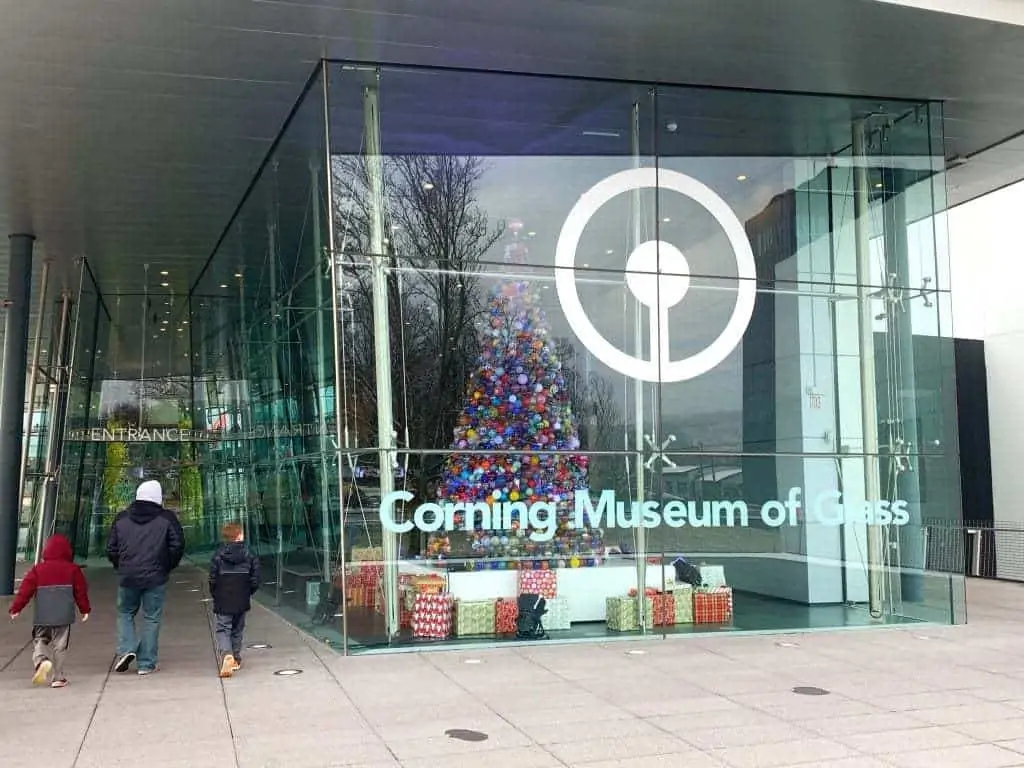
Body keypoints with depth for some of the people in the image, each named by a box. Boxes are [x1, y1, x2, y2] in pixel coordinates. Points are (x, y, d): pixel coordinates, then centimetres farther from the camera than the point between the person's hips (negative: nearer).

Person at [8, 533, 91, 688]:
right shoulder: (73, 569, 2)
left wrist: (16, 608, 9)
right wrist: (85, 609, 15)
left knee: (39, 641, 15)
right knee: (60, 646, 7)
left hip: (42, 617, 0)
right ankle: (57, 677, 5)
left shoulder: (38, 570, 2)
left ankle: (42, 661, -15)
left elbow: (26, 590, 1)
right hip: (63, 617, 0)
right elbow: (81, 591, 5)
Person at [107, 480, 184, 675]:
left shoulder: (122, 518, 6)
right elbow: (177, 546, -7)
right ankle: (146, 664, 6)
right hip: (155, 578, -2)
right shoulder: (167, 518, -3)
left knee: (125, 613, 20)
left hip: (128, 577, 2)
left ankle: (126, 649, 0)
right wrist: (168, 567, 8)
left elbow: (111, 549, 7)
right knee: (151, 618, 5)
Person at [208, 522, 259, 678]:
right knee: (238, 629, 17)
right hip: (242, 601, 2)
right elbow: (255, 580, -2)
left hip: (223, 602, -2)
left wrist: (215, 596, 10)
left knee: (223, 629, 2)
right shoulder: (249, 556, -4)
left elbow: (213, 580, -5)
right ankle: (236, 660, 22)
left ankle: (226, 655, -22)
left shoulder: (218, 556, -7)